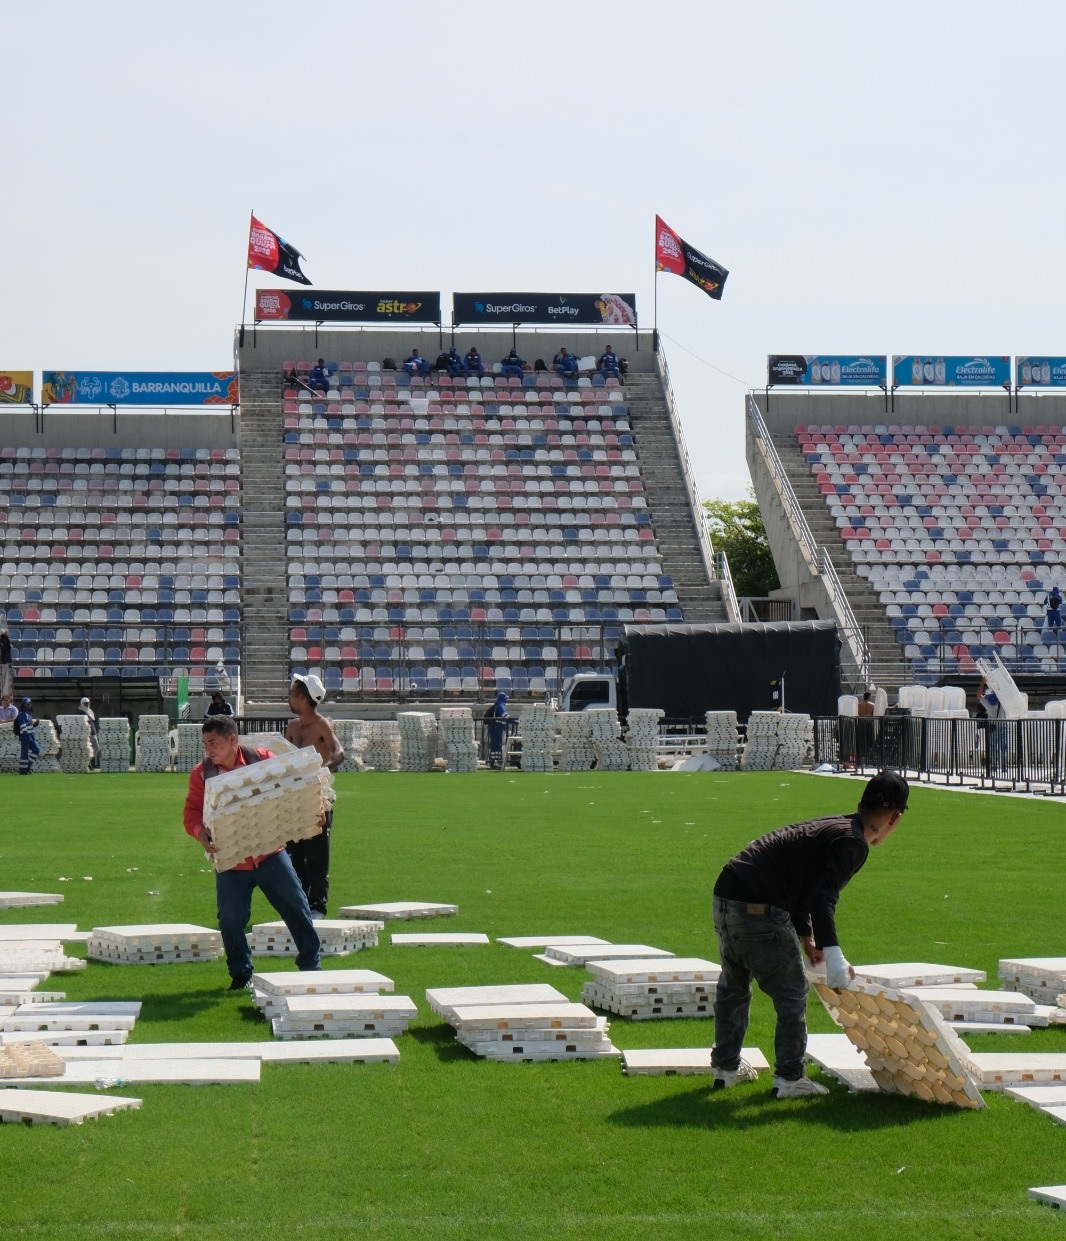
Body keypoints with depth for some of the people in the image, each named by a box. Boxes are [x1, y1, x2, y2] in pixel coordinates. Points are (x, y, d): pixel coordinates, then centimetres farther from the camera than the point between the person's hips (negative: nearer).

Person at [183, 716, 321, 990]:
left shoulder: (262, 759, -4)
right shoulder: (201, 773, -2)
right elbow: (192, 811, -6)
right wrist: (201, 832, -27)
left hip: (269, 854, 0)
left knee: (296, 907, 3)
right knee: (230, 919, -2)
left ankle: (311, 964, 17)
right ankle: (240, 974, 16)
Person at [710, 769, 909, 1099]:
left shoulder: (829, 826, 21)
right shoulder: (853, 842, -8)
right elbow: (822, 898, -20)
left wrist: (806, 938, 34)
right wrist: (834, 956, -23)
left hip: (727, 892, 10)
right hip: (758, 909, -10)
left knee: (733, 985, 25)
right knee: (792, 992, 5)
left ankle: (726, 1066, 36)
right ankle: (789, 1079, 11)